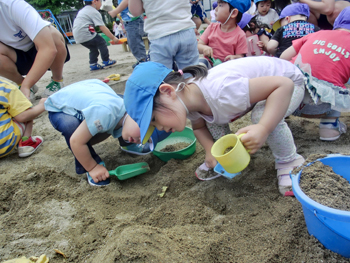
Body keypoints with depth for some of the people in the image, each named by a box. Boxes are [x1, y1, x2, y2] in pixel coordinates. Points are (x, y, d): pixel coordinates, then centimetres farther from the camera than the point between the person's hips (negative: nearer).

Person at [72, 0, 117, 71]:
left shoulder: (83, 10, 23)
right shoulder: (94, 12, -5)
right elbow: (103, 28, -10)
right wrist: (113, 38, -7)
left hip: (78, 37, 9)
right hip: (85, 34, -9)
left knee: (93, 48, 19)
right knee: (102, 43, 1)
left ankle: (93, 64, 13)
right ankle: (106, 61, 6)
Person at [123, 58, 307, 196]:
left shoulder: (221, 91, -43)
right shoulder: (190, 101, -17)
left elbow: (284, 85, -39)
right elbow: (198, 126, 3)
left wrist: (263, 128, -50)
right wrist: (210, 150, -17)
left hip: (290, 82, -6)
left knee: (262, 114, -35)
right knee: (214, 116, -8)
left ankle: (289, 162, -9)